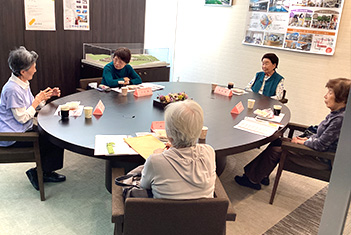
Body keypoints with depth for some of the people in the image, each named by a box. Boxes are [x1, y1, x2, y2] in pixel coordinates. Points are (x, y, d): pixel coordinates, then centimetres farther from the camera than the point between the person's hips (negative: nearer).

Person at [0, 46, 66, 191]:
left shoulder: (23, 84, 7)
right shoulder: (12, 89, -24)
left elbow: (33, 106, 14)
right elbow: (22, 118, -23)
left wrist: (48, 95, 1)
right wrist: (37, 100, -16)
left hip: (24, 129, 10)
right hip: (13, 137, -10)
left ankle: (44, 171, 14)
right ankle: (38, 174, 3)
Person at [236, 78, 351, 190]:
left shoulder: (340, 119, -26)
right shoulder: (335, 113, 3)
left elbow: (321, 145, -25)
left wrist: (302, 142, -10)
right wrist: (307, 138, 3)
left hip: (323, 160, -10)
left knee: (274, 151, -9)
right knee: (278, 141, 7)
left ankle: (253, 180, 8)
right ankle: (263, 175, 13)